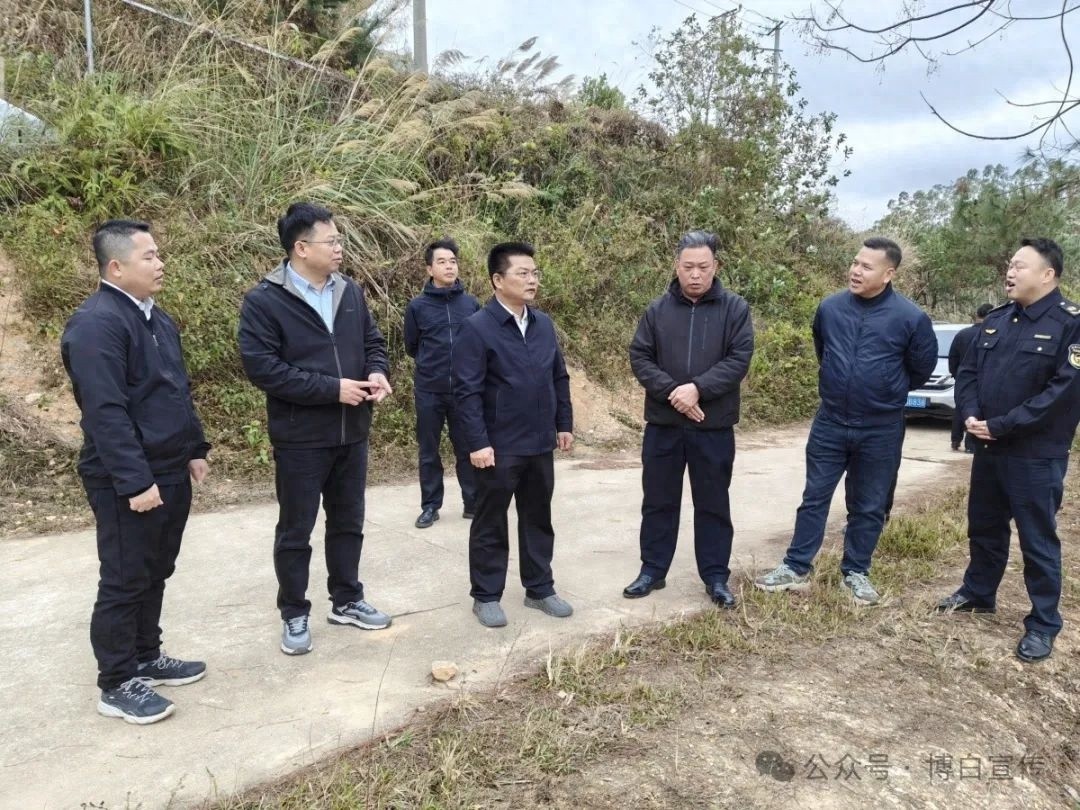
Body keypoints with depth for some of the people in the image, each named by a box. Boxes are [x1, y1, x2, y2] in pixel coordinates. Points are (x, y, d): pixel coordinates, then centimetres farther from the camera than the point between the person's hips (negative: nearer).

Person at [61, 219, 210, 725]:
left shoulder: (157, 318, 13)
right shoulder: (96, 324, -18)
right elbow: (106, 412, -24)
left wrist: (194, 450, 17)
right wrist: (135, 480, -25)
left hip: (171, 471, 9)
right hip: (128, 481, -9)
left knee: (155, 573, 18)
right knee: (125, 580, 3)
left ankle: (146, 658, 34)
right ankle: (116, 684, 17)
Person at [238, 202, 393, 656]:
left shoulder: (350, 292, 6)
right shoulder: (264, 301, -13)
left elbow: (372, 341, 15)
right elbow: (261, 367, -19)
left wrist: (376, 372, -9)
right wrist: (332, 388, -22)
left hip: (352, 433, 6)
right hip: (300, 437, -5)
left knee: (348, 522, 17)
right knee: (295, 530, 8)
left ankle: (347, 601, 34)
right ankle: (294, 615, 24)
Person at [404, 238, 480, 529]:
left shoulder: (472, 304, 1)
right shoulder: (417, 306, -2)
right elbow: (411, 347, 9)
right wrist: (432, 365, 10)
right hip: (428, 391, 0)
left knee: (468, 449, 8)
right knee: (429, 452, 9)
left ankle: (474, 503, 20)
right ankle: (430, 506, 21)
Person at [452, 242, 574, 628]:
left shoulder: (544, 324, 7)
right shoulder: (477, 328, -12)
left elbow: (559, 378, 14)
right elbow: (467, 391, -15)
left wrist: (564, 423, 12)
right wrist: (477, 442, -18)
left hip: (540, 444, 6)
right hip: (499, 448, -6)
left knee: (538, 520, 16)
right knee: (490, 524, 8)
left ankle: (540, 589, 30)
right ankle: (486, 596, 22)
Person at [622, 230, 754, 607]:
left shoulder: (735, 308, -1)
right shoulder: (657, 310, 3)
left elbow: (739, 359, -9)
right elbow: (639, 358, -2)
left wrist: (698, 388, -20)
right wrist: (672, 391, -16)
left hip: (714, 427, -1)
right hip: (662, 424, 2)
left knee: (713, 505, 9)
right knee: (658, 502, 11)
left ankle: (716, 577, 23)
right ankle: (652, 571, 25)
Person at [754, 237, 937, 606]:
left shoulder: (911, 318, -11)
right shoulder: (829, 308, -3)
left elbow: (922, 368, 4)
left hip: (881, 430, -2)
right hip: (829, 423, 2)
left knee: (868, 507, 11)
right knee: (814, 498, 8)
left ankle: (856, 572, 26)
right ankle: (796, 568, 17)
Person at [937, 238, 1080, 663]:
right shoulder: (996, 320, 9)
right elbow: (968, 372, 11)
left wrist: (1002, 425, -20)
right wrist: (971, 414, -8)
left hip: (1036, 456, -6)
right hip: (988, 449, 7)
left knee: (1038, 540, 4)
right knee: (984, 528, 19)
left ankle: (1043, 624, 17)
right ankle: (978, 593, 38)